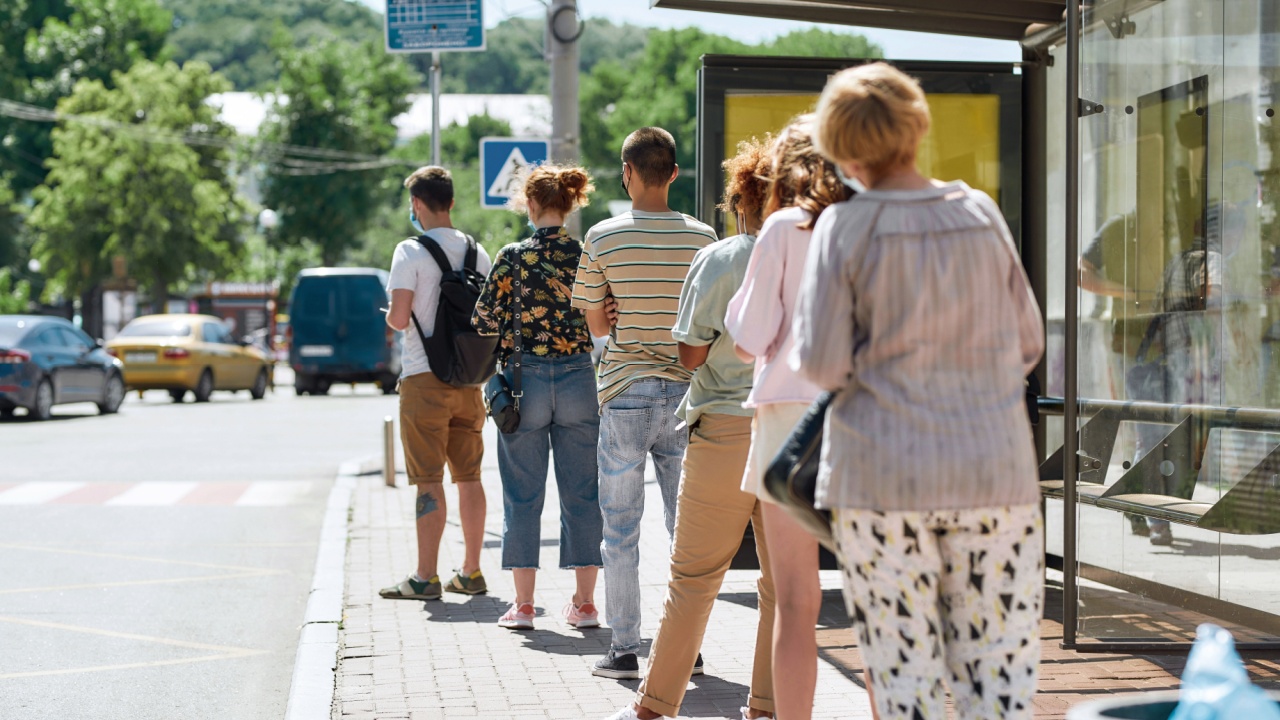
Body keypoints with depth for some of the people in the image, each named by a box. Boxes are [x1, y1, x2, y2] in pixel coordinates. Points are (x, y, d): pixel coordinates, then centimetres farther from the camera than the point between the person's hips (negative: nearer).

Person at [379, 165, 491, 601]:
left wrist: (390, 315, 7)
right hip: (468, 379, 5)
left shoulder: (412, 252, -9)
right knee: (469, 477, 10)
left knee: (429, 480, -5)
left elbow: (399, 317, -14)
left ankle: (426, 577, -4)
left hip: (425, 380, -5)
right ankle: (471, 573, 15)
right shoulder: (477, 252, 9)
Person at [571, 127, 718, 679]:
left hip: (625, 395, -2)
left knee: (620, 530, 5)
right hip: (685, 394, 2)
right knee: (687, 526, 9)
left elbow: (596, 324, 1)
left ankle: (624, 649, 6)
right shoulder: (702, 238, -1)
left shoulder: (603, 238, -6)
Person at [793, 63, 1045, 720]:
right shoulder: (982, 214, 4)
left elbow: (820, 363, -8)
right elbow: (1028, 345, 11)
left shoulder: (847, 227, -5)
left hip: (883, 475, -2)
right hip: (994, 468, 2)